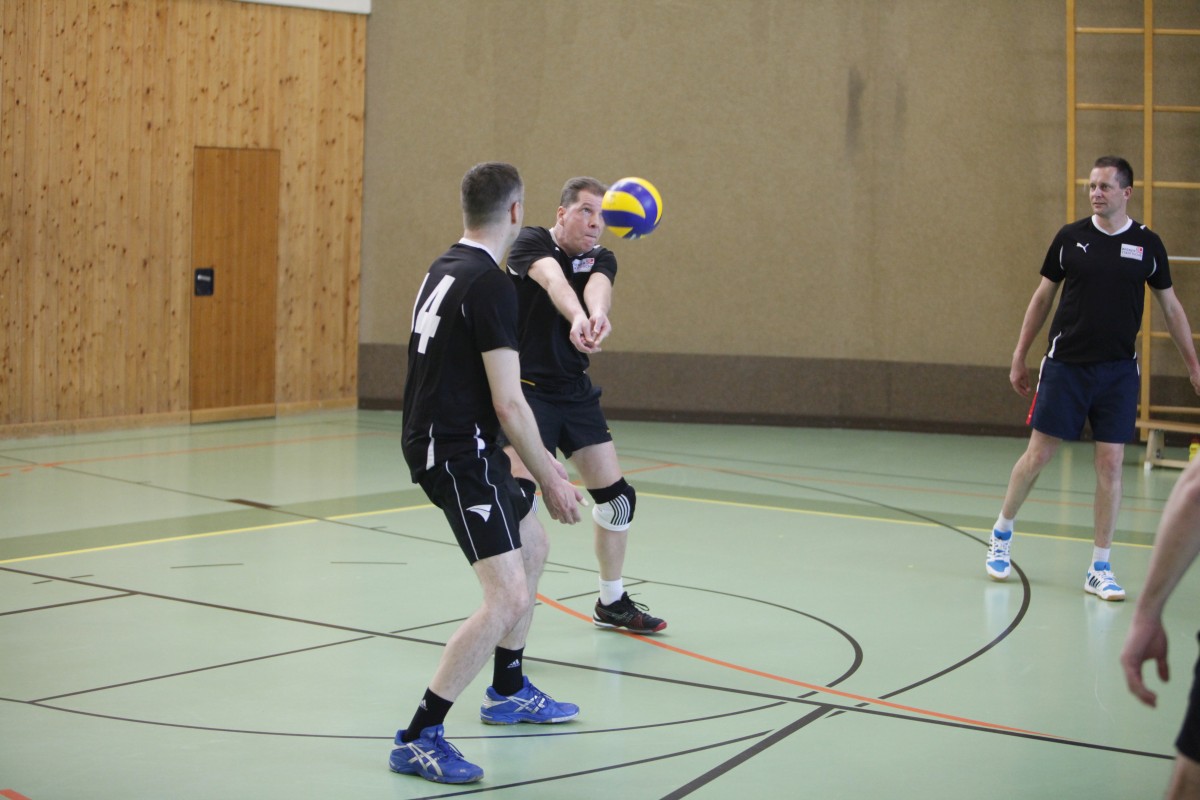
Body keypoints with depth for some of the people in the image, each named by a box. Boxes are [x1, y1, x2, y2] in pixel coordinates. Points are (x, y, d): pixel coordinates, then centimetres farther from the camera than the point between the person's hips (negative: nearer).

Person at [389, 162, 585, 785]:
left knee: (533, 547, 27)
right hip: (455, 453, -11)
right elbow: (508, 404, -21)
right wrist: (550, 481, -10)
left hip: (443, 441, 11)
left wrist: (537, 460, 24)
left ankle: (508, 692, 40)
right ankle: (419, 739, -13)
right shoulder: (490, 283, -18)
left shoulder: (444, 270, 12)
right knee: (510, 596, -15)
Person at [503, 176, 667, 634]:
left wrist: (598, 314, -48)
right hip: (526, 387, -6)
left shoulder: (600, 259, 3)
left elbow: (598, 287, -23)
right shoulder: (532, 243, -10)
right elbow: (553, 279, -34)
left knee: (616, 497, 9)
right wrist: (578, 316, -56)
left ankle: (612, 603, 28)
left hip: (575, 391, 6)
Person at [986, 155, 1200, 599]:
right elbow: (1043, 297, 9)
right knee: (1037, 455, 1)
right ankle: (1002, 532, 24)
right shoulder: (1070, 238, 0)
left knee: (1110, 464, -1)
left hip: (1118, 371, 1)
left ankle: (1100, 569, 8)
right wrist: (1019, 358, 9)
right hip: (1065, 364, 0)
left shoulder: (1147, 244, 1)